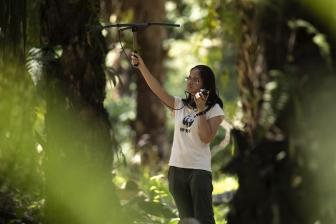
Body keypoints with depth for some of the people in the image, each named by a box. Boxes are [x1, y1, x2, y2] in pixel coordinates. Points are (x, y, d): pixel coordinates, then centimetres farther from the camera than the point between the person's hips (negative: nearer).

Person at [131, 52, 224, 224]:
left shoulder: (214, 109, -2)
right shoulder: (179, 105, 9)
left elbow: (206, 138, -14)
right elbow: (157, 89, -1)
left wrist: (201, 110, -18)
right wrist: (141, 66, -12)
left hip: (199, 171, -5)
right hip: (177, 169, 5)